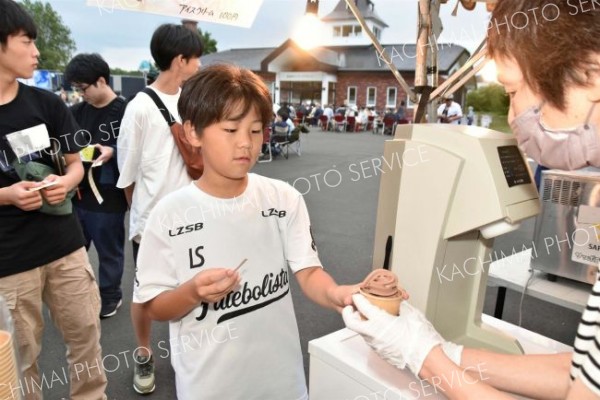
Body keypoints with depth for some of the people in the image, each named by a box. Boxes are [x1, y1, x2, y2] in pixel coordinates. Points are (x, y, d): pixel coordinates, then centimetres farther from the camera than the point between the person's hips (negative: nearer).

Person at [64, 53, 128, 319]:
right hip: (77, 194, 6)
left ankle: (110, 296, 30)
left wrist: (112, 151, -27)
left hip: (108, 197, -6)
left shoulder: (124, 112, -11)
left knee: (109, 251, 11)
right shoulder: (78, 111, 8)